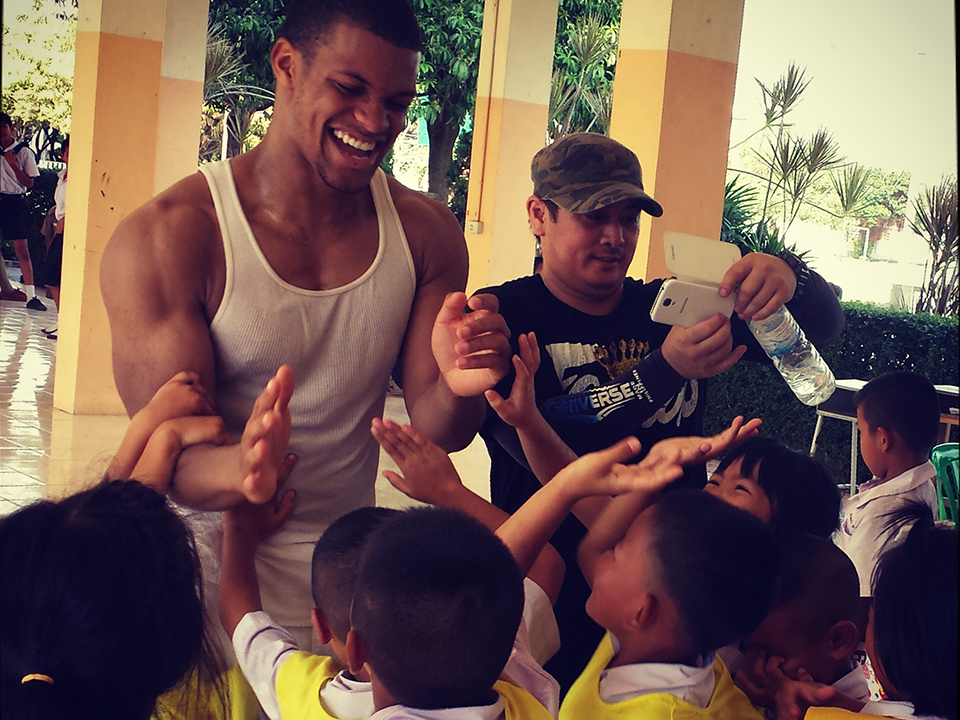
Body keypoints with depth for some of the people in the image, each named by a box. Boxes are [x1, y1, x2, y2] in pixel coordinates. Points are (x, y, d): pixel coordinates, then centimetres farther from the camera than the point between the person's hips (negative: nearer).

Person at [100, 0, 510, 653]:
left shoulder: (427, 233, -1)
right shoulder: (167, 238, -14)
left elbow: (436, 430, -2)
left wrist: (458, 390, -27)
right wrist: (237, 469, -42)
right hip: (209, 571, -3)